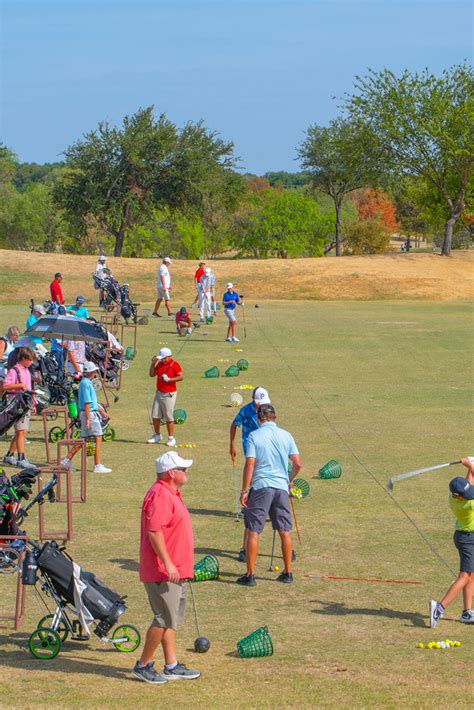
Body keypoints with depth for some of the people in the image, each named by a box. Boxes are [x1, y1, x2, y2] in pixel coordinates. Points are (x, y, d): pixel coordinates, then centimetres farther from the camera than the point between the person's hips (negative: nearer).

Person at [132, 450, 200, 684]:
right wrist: (167, 564, -28)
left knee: (171, 618, 14)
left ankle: (172, 666, 19)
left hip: (173, 571, 11)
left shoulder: (171, 494, 16)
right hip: (162, 572, -11)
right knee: (165, 618, -7)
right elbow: (154, 531, -26)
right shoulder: (160, 495, -18)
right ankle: (143, 665, 1)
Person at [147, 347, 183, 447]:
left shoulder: (175, 365, -9)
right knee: (155, 415, 7)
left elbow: (180, 377, -15)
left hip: (169, 394, -7)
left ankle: (171, 438, 1)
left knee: (169, 417, -6)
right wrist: (153, 363, 3)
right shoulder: (159, 364, 11)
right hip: (159, 393, 7)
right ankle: (157, 436, 20)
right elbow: (151, 374, 15)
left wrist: (169, 379, -22)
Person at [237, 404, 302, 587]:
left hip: (260, 487, -4)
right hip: (281, 487, 4)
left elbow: (250, 464, -10)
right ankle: (287, 573, 16)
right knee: (284, 532, 11)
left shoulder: (254, 436, -4)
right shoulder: (286, 436, 6)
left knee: (253, 532, 1)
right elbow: (297, 463, 5)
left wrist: (244, 490, -5)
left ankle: (250, 575, 0)